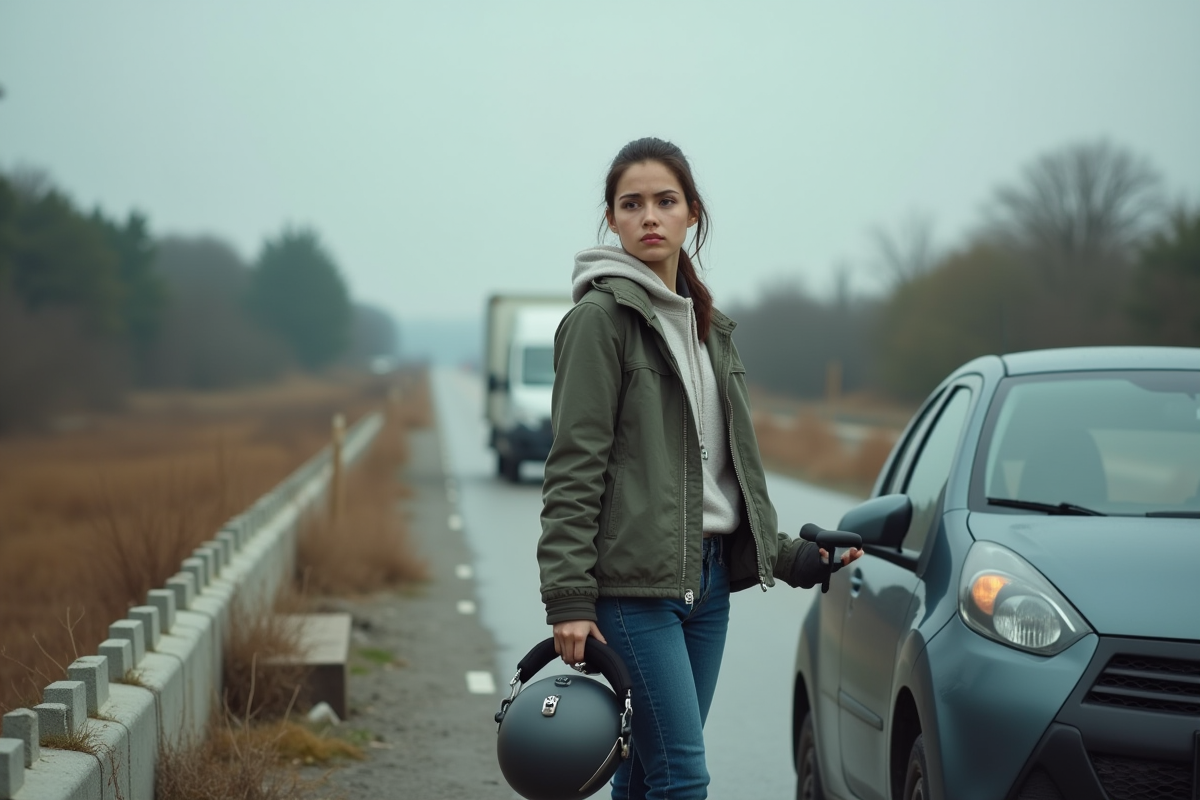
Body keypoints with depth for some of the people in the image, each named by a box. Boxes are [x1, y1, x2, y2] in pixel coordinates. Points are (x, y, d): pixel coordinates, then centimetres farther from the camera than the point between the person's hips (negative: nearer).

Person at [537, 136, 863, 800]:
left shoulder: (707, 325, 18)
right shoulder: (600, 317, -6)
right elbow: (573, 469, -12)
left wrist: (792, 557, 19)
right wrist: (567, 597, -17)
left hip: (708, 577, 7)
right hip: (633, 581, -7)